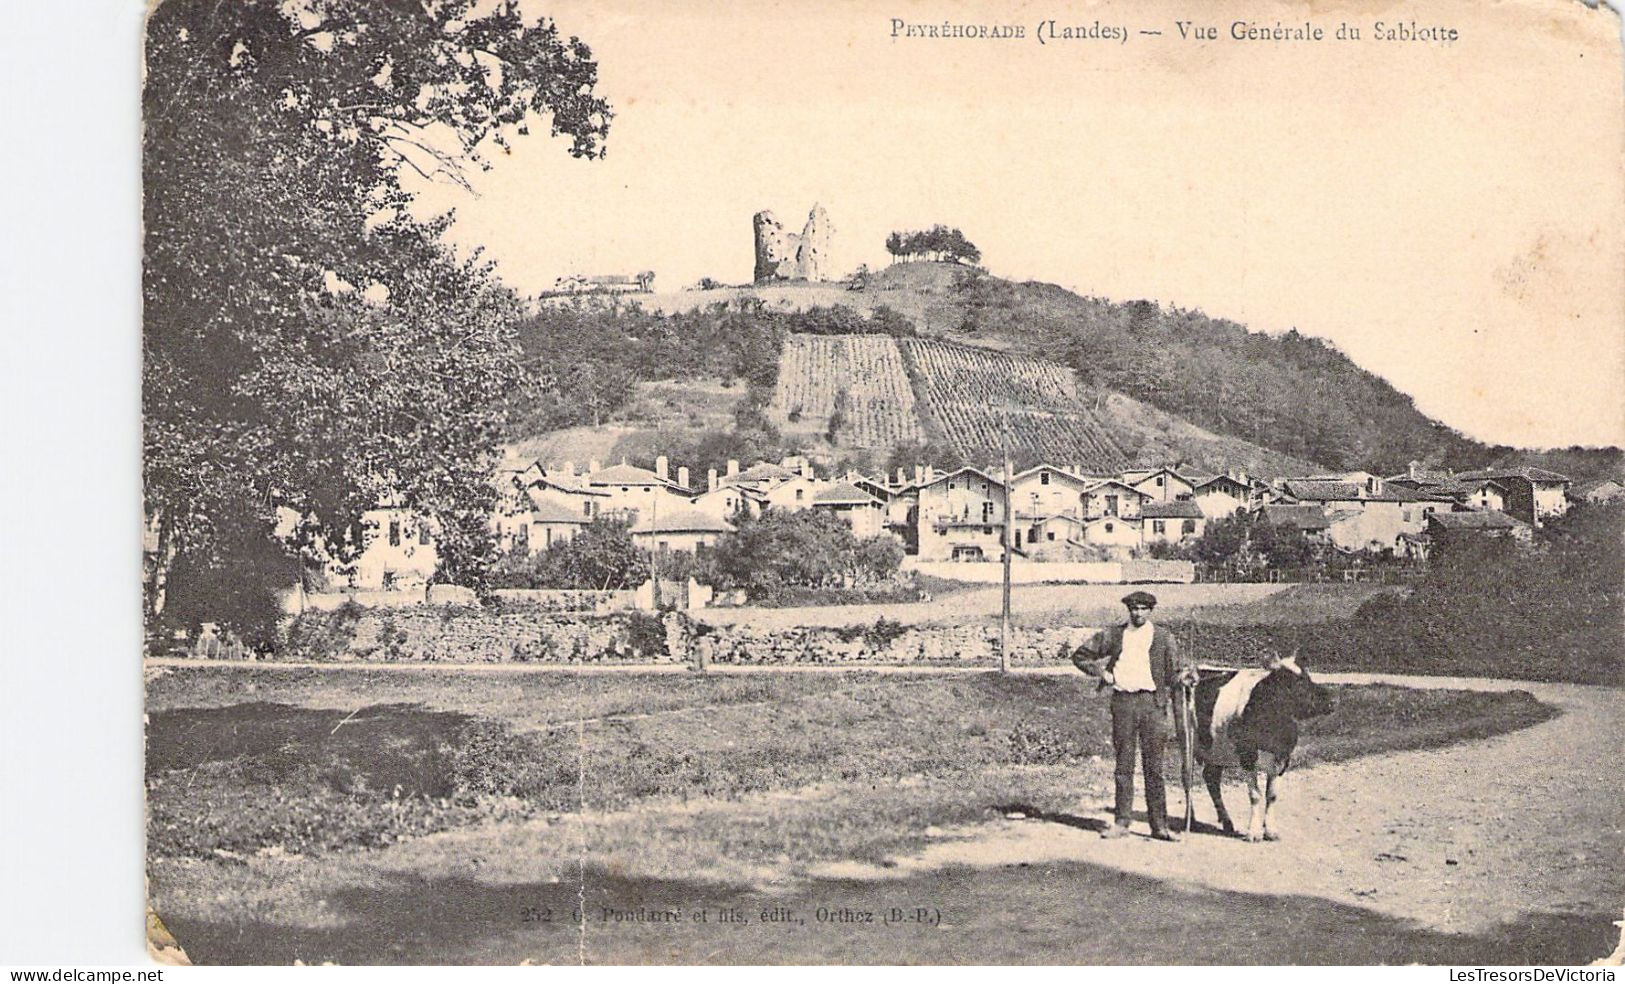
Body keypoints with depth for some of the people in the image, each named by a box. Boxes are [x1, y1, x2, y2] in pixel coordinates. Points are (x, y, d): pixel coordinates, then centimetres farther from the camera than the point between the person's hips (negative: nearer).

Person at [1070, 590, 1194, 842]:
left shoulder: (1163, 637, 9)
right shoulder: (1113, 635, 10)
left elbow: (1173, 674, 9)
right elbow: (1079, 655, 16)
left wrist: (1182, 676, -14)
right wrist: (1099, 671, 2)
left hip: (1152, 702, -1)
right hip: (1122, 703, 1)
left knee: (1154, 766, 0)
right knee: (1123, 765, 5)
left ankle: (1159, 825, 5)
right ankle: (1121, 823, 11)